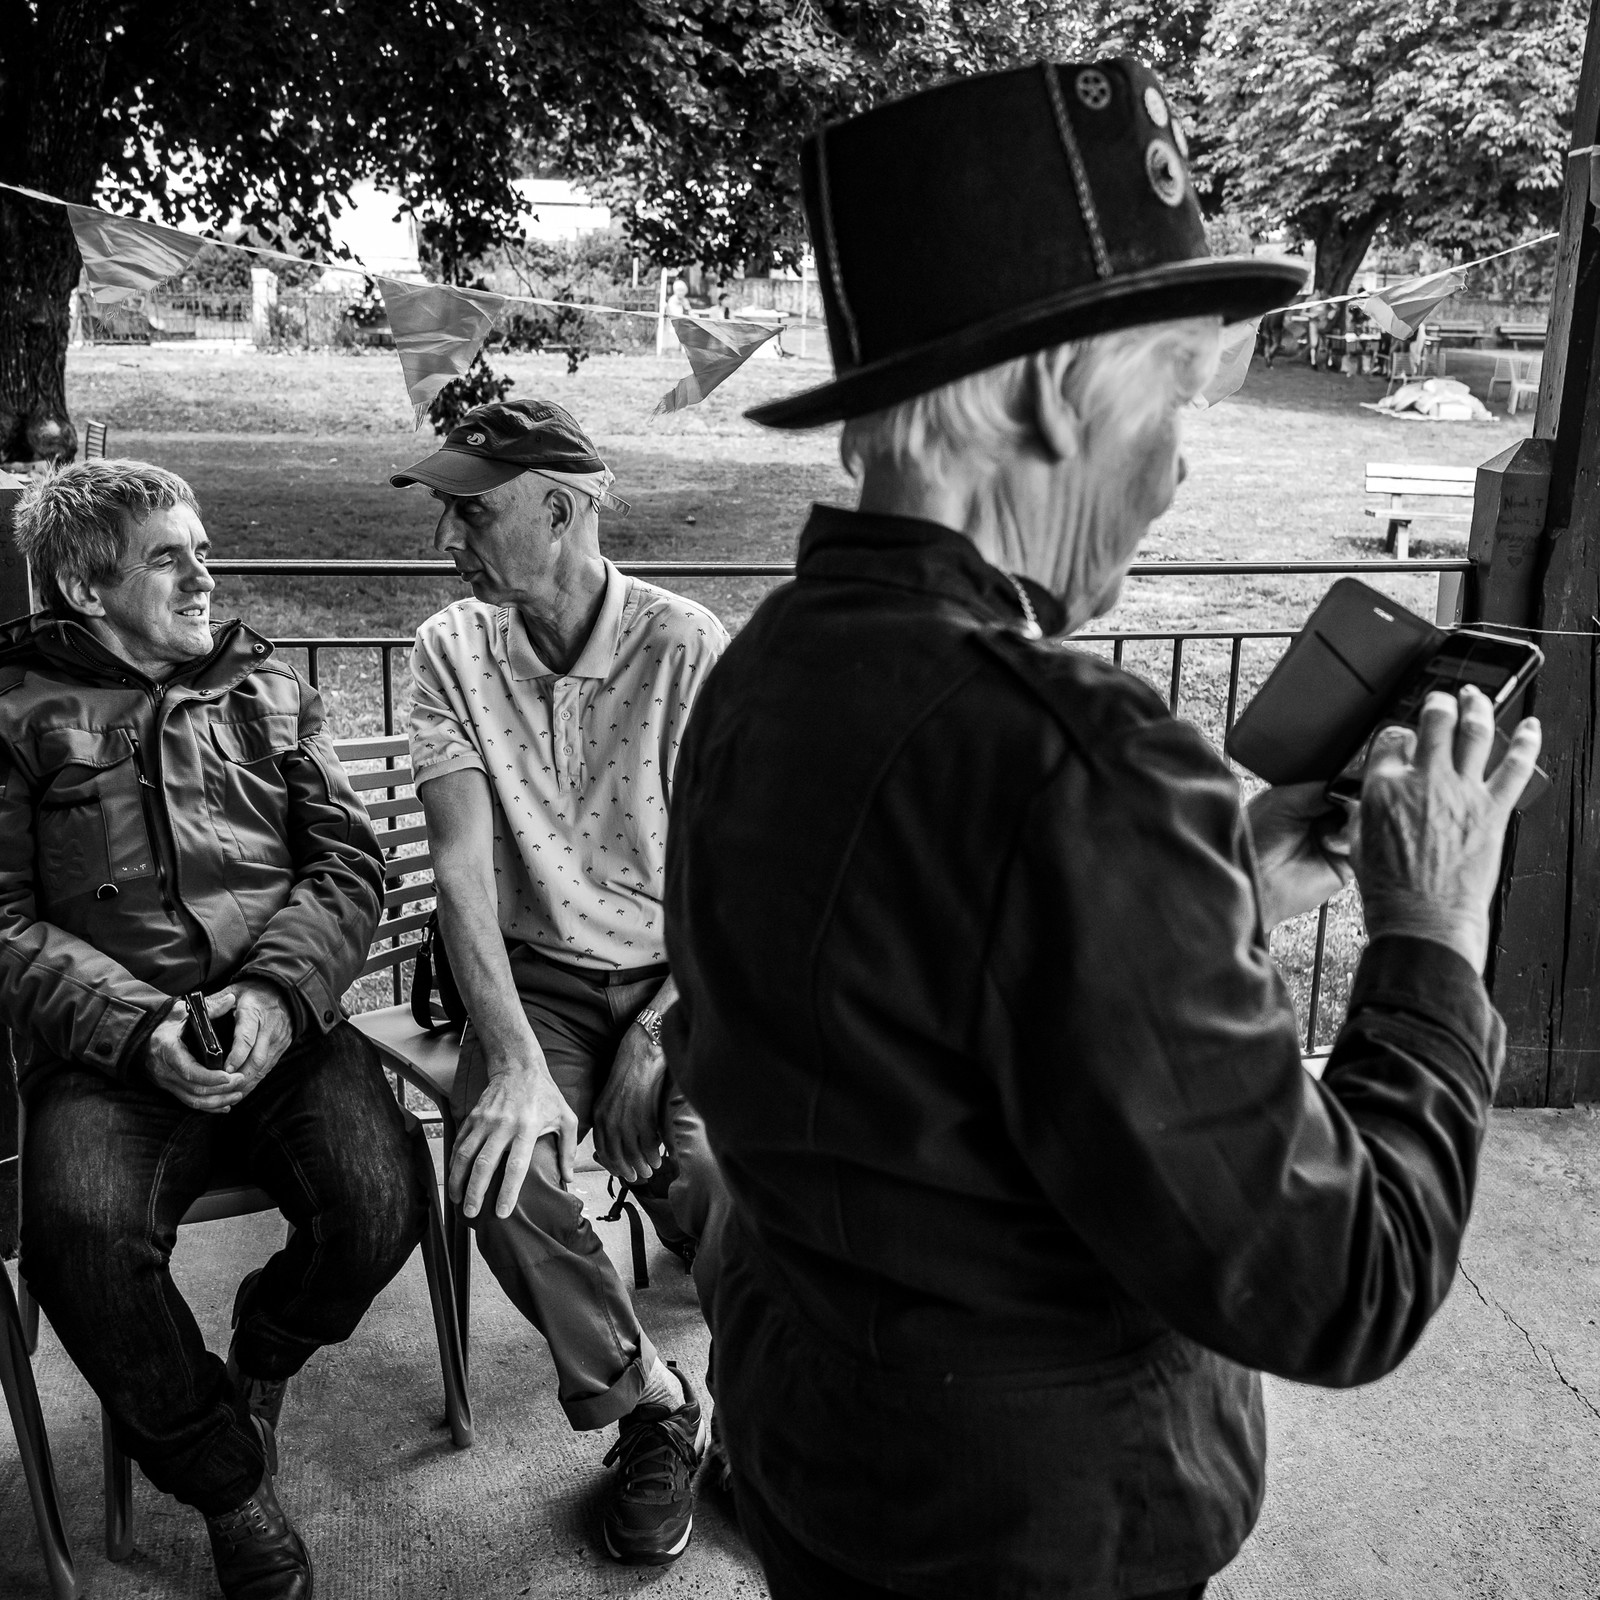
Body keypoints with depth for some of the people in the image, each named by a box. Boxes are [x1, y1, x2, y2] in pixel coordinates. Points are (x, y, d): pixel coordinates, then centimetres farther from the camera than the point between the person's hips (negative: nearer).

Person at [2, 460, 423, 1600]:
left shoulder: (268, 688, 17)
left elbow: (350, 865, 8)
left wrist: (279, 996, -12)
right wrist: (137, 1028, -14)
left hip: (284, 1023, 2)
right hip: (110, 1048, -1)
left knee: (381, 1202, -23)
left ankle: (261, 1363, 15)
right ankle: (227, 1480, -1)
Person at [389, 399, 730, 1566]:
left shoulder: (688, 649, -10)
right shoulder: (453, 650, -3)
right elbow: (462, 868, -11)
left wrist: (659, 1036, -18)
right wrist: (514, 1060, -23)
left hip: (678, 980, -2)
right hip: (537, 977, 2)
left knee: (718, 1182, -26)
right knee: (500, 1176, -25)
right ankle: (655, 1404, 4)